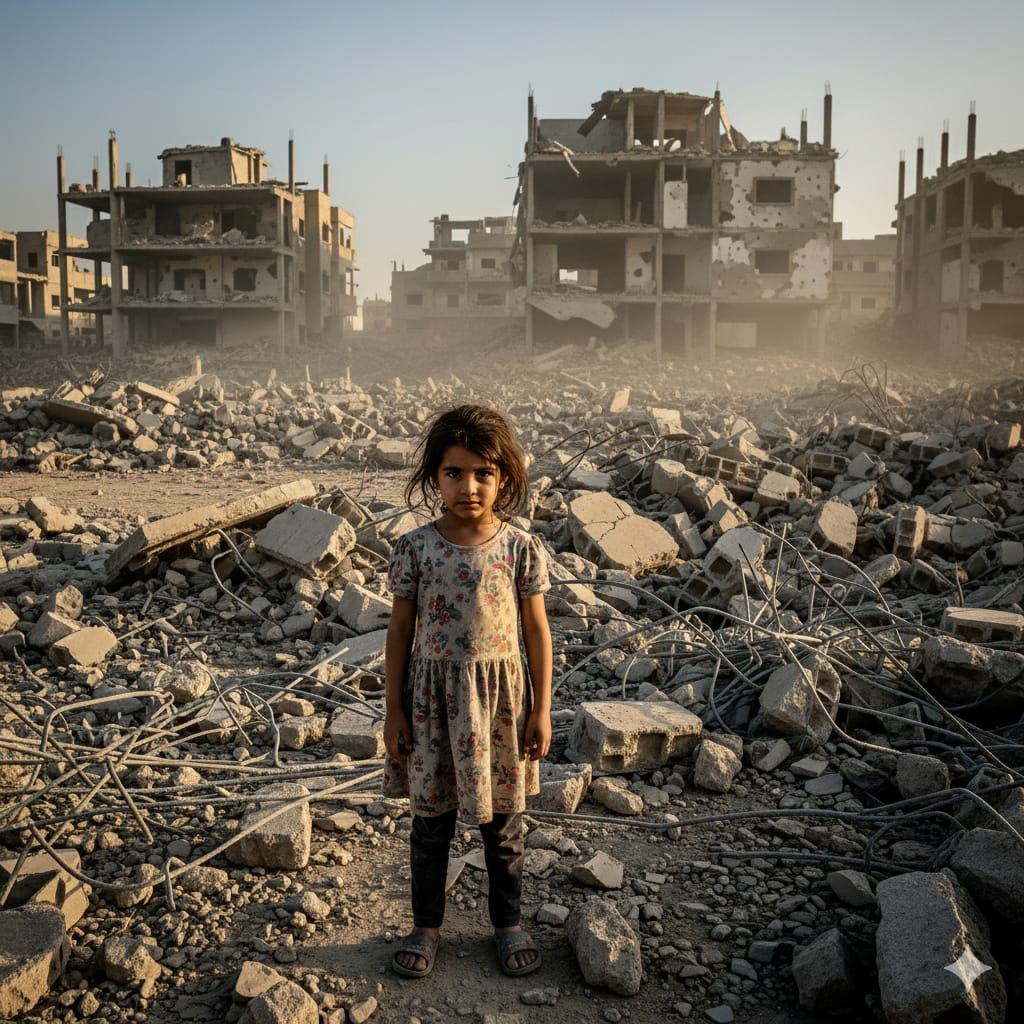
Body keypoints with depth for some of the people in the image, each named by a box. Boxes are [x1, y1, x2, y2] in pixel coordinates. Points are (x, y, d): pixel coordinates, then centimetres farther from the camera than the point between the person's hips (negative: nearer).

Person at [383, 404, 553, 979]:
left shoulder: (521, 549, -8)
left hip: (499, 695, 0)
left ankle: (508, 923, 35)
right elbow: (400, 631, 0)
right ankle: (427, 925, 34)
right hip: (432, 696, 0)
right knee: (432, 820, 14)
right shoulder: (415, 549, -8)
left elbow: (537, 631, -1)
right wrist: (394, 710, 0)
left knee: (503, 820, 14)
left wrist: (542, 710, -1)